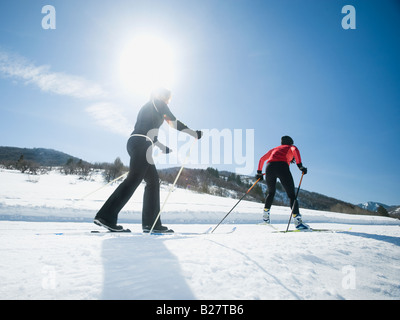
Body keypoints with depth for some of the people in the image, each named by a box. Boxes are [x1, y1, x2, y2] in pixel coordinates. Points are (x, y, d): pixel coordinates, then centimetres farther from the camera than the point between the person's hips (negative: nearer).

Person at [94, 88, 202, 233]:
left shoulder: (147, 107, 32)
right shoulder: (158, 103, 7)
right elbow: (174, 122, 2)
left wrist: (163, 148, 41)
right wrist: (195, 133, 9)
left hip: (134, 143, 10)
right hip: (141, 144, -10)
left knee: (153, 180, 7)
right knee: (134, 179, -16)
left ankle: (151, 223, 3)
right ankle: (106, 217, -21)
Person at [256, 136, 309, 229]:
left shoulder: (274, 149, 39)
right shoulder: (291, 147, 26)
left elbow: (262, 159, 37)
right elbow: (295, 150, 0)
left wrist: (259, 172, 40)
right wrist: (300, 165, -8)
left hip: (269, 167, 4)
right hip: (282, 167, -4)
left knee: (271, 192, 28)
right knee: (292, 195, 0)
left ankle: (265, 215, 27)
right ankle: (297, 220, -17)